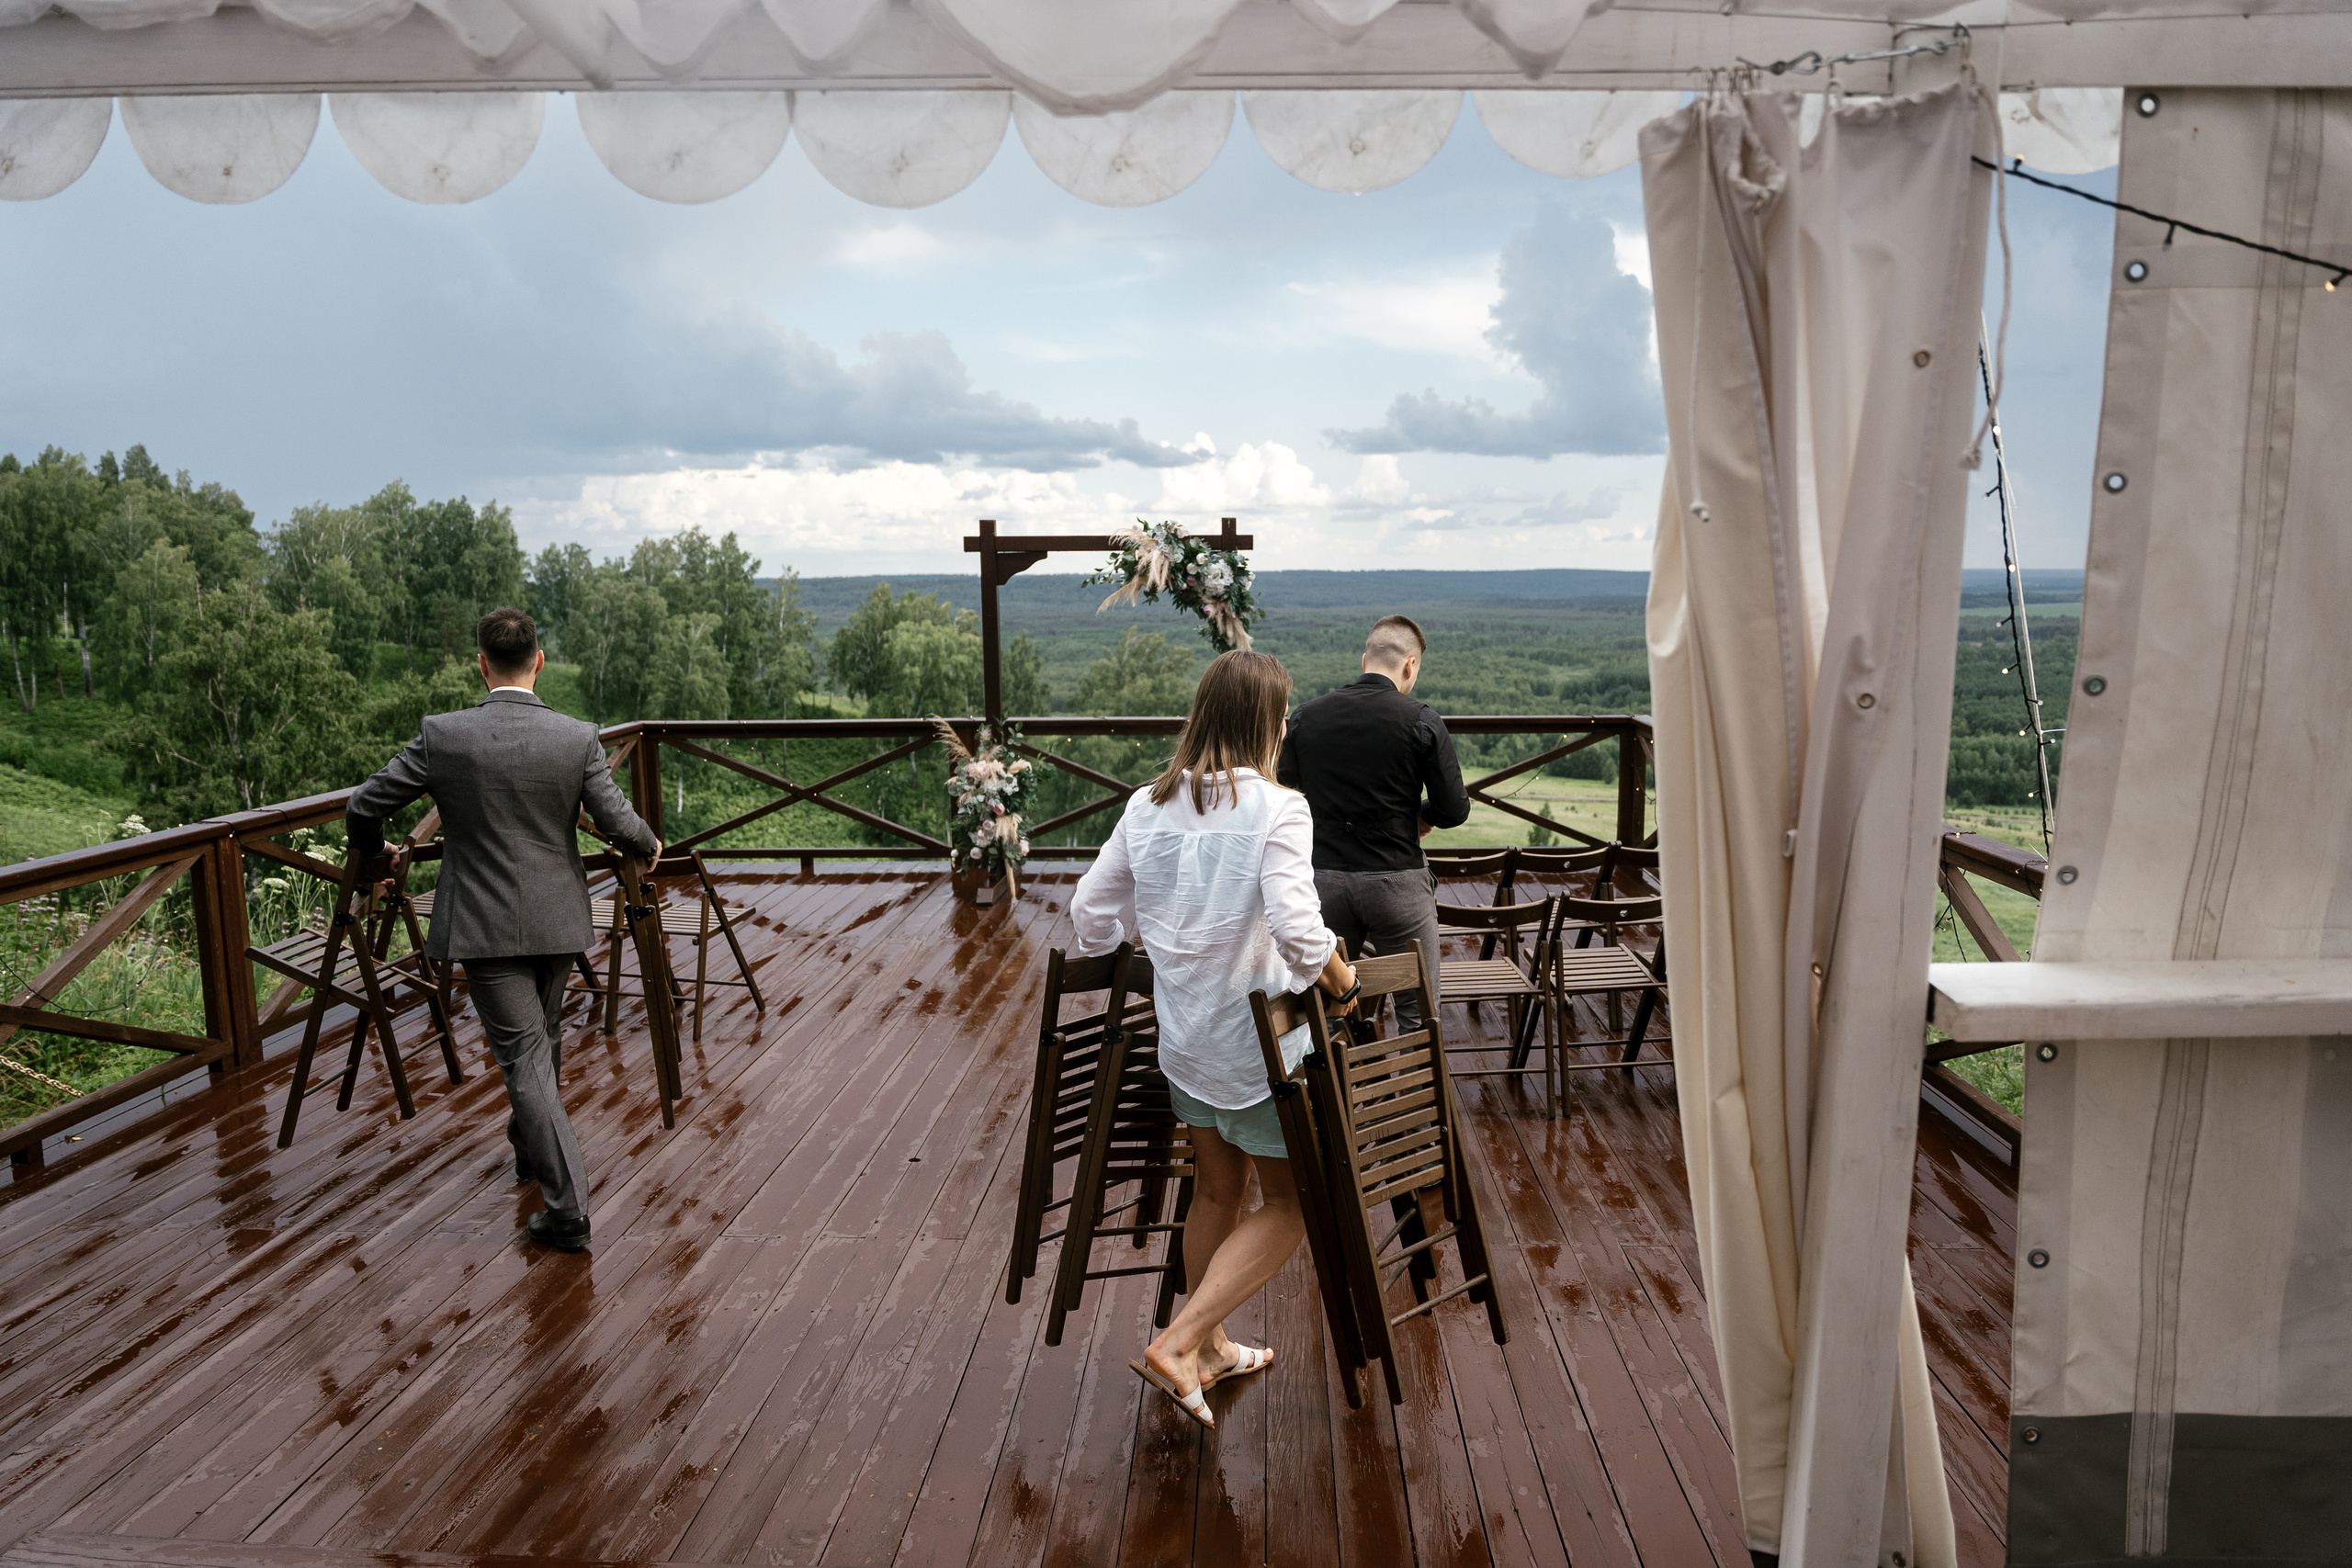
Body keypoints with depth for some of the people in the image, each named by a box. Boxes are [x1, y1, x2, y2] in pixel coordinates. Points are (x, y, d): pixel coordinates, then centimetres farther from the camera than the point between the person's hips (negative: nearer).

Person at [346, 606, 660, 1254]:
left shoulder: (443, 735, -10)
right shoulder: (579, 738, -8)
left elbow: (364, 807, -3)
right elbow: (618, 822, -8)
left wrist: (372, 855, 19)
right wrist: (650, 845, 16)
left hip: (487, 927, -3)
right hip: (558, 921, 3)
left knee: (524, 1059, 0)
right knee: (542, 1041, 25)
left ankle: (567, 1206, -3)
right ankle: (529, 1146, 47)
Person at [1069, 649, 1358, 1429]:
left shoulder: (1149, 805, 0)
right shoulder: (1277, 809, -18)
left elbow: (1089, 910, 4)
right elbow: (1297, 927, -29)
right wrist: (1341, 980, -10)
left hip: (1183, 1035, 7)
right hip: (1261, 1042, -6)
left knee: (1216, 1190, 24)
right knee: (1288, 1203, 12)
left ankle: (1209, 1347, 39)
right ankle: (1176, 1346, 3)